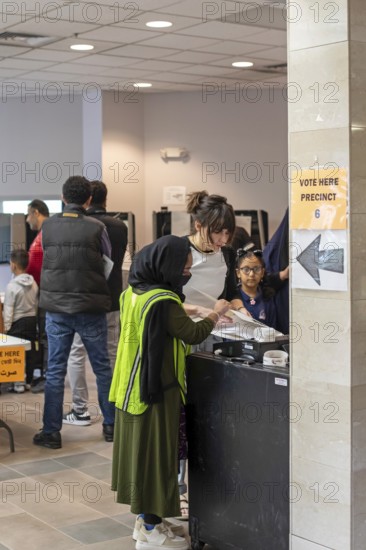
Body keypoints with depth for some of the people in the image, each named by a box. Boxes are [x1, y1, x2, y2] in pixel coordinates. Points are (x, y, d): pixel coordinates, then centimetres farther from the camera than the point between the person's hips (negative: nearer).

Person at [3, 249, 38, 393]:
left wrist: (6, 327, -6)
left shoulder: (11, 286, -17)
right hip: (32, 321, 6)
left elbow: (8, 310, -13)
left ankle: (19, 383, 3)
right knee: (30, 352, 11)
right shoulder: (33, 283, 2)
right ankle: (28, 381, 18)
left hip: (18, 323, -6)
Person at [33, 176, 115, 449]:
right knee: (102, 367, 12)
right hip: (91, 308, -1)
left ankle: (51, 431, 8)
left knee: (55, 370, 7)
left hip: (56, 307, 2)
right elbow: (112, 260, 5)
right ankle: (111, 424, 21)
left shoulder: (48, 226, -1)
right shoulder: (96, 227, -9)